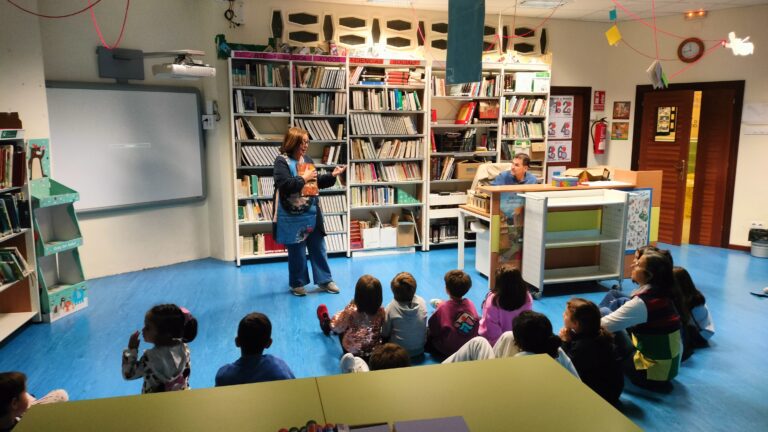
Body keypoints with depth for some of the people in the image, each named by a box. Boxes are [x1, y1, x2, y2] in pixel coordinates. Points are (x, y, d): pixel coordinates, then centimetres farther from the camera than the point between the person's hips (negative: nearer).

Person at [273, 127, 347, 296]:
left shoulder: (307, 159, 10)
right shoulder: (282, 161, -11)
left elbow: (317, 182, 17)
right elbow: (284, 184, -24)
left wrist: (332, 175, 3)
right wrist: (304, 178, -19)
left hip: (311, 213, 6)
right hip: (293, 216, -6)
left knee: (318, 248, 12)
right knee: (297, 251, 6)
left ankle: (324, 280, 23)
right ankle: (297, 283, 21)